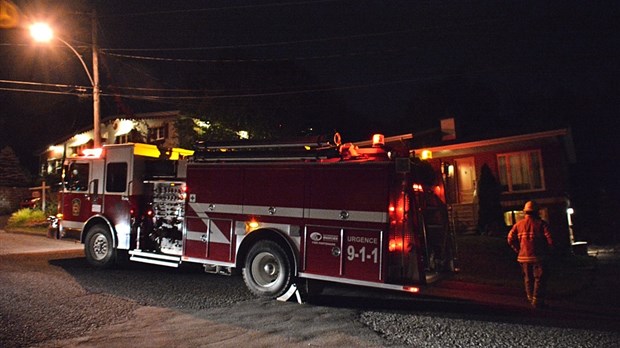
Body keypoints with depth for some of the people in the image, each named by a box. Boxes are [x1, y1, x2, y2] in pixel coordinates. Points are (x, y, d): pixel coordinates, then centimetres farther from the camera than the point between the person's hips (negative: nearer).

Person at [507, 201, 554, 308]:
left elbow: (510, 239, 0)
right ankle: (537, 301, 1)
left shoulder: (518, 224, 4)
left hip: (524, 257, 4)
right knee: (540, 279, 3)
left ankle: (531, 299, 23)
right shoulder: (541, 223, -6)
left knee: (528, 279, 16)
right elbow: (549, 239, -14)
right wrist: (548, 252, 2)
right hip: (538, 257, -4)